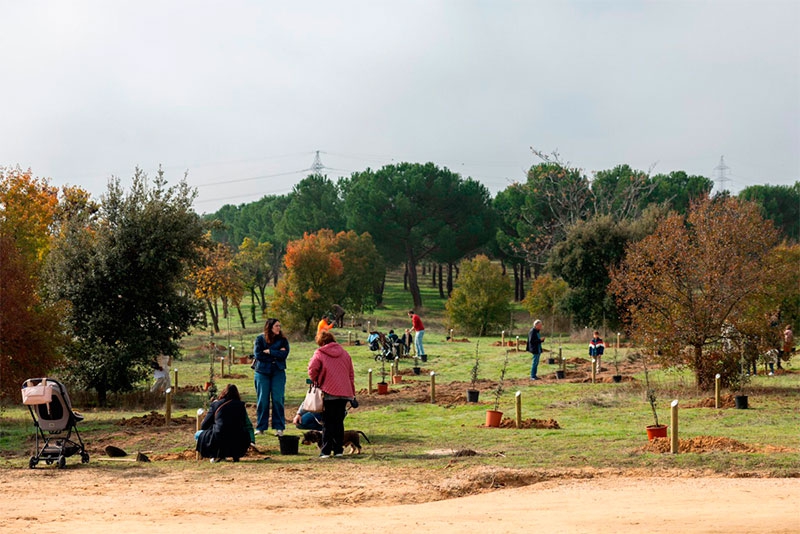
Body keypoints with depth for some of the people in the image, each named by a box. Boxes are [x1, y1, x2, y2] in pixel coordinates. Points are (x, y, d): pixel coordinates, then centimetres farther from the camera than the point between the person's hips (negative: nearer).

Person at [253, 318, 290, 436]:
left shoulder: (283, 340, 5)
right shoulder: (260, 339, 2)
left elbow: (284, 354, -10)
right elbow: (257, 354, -10)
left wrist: (269, 352, -10)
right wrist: (276, 354, -9)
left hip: (278, 373, 0)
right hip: (262, 373, 0)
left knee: (278, 399, -3)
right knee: (262, 400, 1)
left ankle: (279, 427, 2)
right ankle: (261, 427, 10)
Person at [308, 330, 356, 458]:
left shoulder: (319, 353, -4)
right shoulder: (344, 353, 13)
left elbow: (312, 368, -19)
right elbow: (351, 374, 15)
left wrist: (315, 381, 2)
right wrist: (352, 394, 19)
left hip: (329, 393, -4)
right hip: (344, 393, 4)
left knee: (328, 423, 1)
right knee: (339, 421, 12)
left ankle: (326, 451, -2)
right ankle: (338, 449, 10)